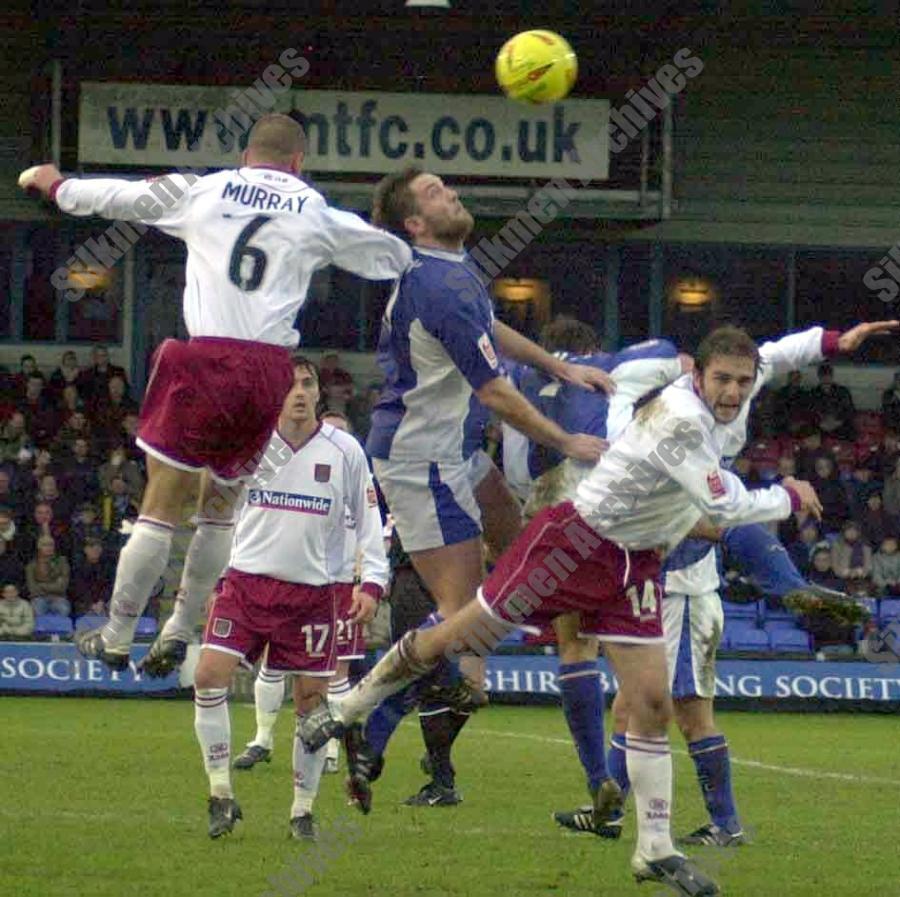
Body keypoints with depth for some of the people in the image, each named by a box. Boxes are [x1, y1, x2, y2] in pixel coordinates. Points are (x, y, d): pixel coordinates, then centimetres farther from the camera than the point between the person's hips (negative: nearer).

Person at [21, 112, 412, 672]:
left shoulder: (203, 190, 8)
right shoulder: (317, 213, 12)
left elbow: (119, 197, 19)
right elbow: (392, 256, 26)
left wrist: (58, 187, 37)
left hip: (207, 360, -2)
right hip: (271, 369, 2)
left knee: (163, 504, 1)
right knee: (222, 501, 17)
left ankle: (116, 637, 4)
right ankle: (179, 633, 18)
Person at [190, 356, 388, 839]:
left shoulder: (344, 450, -1)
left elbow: (368, 518, 5)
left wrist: (372, 581, -4)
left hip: (313, 591, 0)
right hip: (246, 579, 0)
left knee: (312, 700, 0)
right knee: (209, 676, -16)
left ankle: (303, 809, 15)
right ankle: (221, 795, -5)